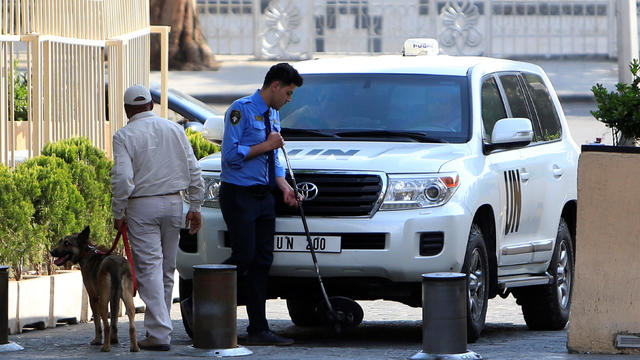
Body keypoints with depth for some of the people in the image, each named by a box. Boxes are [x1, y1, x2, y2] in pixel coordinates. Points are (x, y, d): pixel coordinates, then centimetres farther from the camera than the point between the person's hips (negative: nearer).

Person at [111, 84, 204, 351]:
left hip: (142, 208, -5)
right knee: (167, 269, 13)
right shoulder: (174, 129, 7)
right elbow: (194, 171, 7)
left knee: (149, 268, -6)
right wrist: (195, 206, 13)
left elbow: (122, 179, -15)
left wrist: (118, 214, -6)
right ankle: (159, 325, 21)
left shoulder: (124, 136, -7)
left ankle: (159, 332, -13)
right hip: (173, 202, 5)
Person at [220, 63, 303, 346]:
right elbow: (231, 153, -17)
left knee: (262, 261, 4)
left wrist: (284, 186, 5)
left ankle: (258, 330, 5)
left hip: (263, 196, 8)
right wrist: (267, 145, -12)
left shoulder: (274, 115, 17)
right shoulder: (241, 110, -10)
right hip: (239, 195, -8)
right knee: (244, 257, -14)